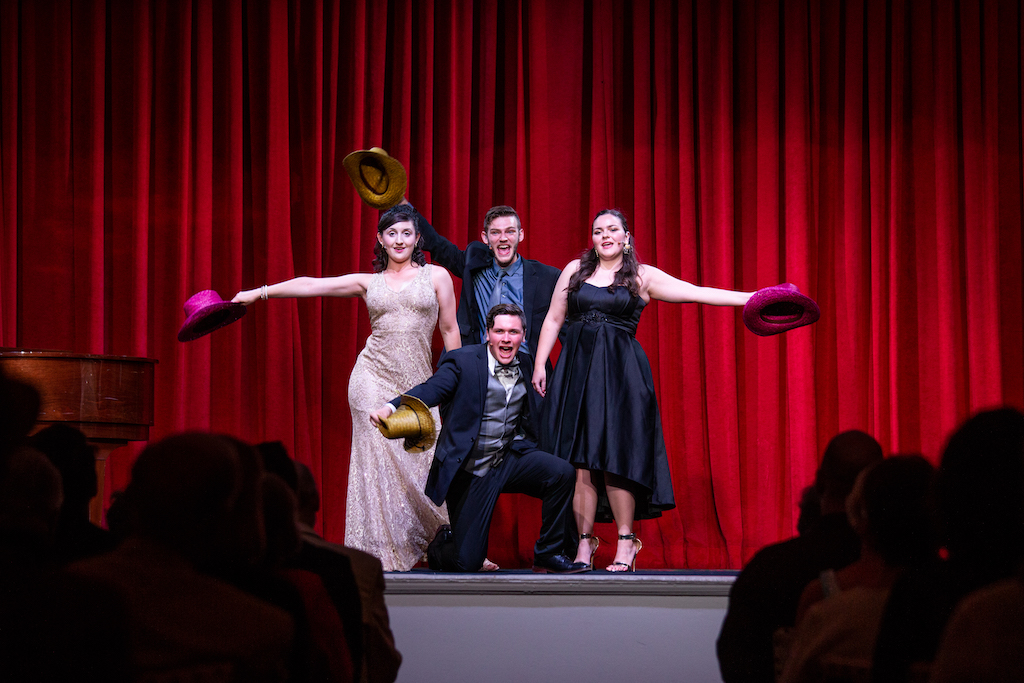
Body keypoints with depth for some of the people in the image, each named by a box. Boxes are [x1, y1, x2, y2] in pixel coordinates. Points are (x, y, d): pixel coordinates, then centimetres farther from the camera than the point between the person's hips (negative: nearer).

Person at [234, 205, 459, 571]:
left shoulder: (436, 276, 9)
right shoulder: (369, 282, 11)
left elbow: (450, 330, 10)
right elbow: (312, 285, 6)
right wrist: (260, 292, 0)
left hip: (416, 384, 0)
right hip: (374, 379, 0)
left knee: (423, 461, -7)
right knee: (380, 460, -8)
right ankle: (383, 550, -5)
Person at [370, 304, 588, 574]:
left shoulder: (525, 364, 8)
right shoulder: (463, 361, -9)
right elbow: (431, 389, -23)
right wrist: (391, 407, -40)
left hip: (510, 460, 4)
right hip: (469, 471, -4)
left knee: (561, 471, -25)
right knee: (465, 563, -6)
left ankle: (548, 554, -7)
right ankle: (441, 542, 34)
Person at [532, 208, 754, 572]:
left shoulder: (642, 277, 6)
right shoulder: (575, 270, 12)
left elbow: (698, 293, 2)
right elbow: (553, 319, 15)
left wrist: (753, 298, -6)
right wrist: (539, 364, 6)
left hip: (621, 372, -2)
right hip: (576, 368, 2)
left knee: (616, 458, -8)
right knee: (579, 460, -3)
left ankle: (626, 545, -1)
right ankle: (585, 543, 2)